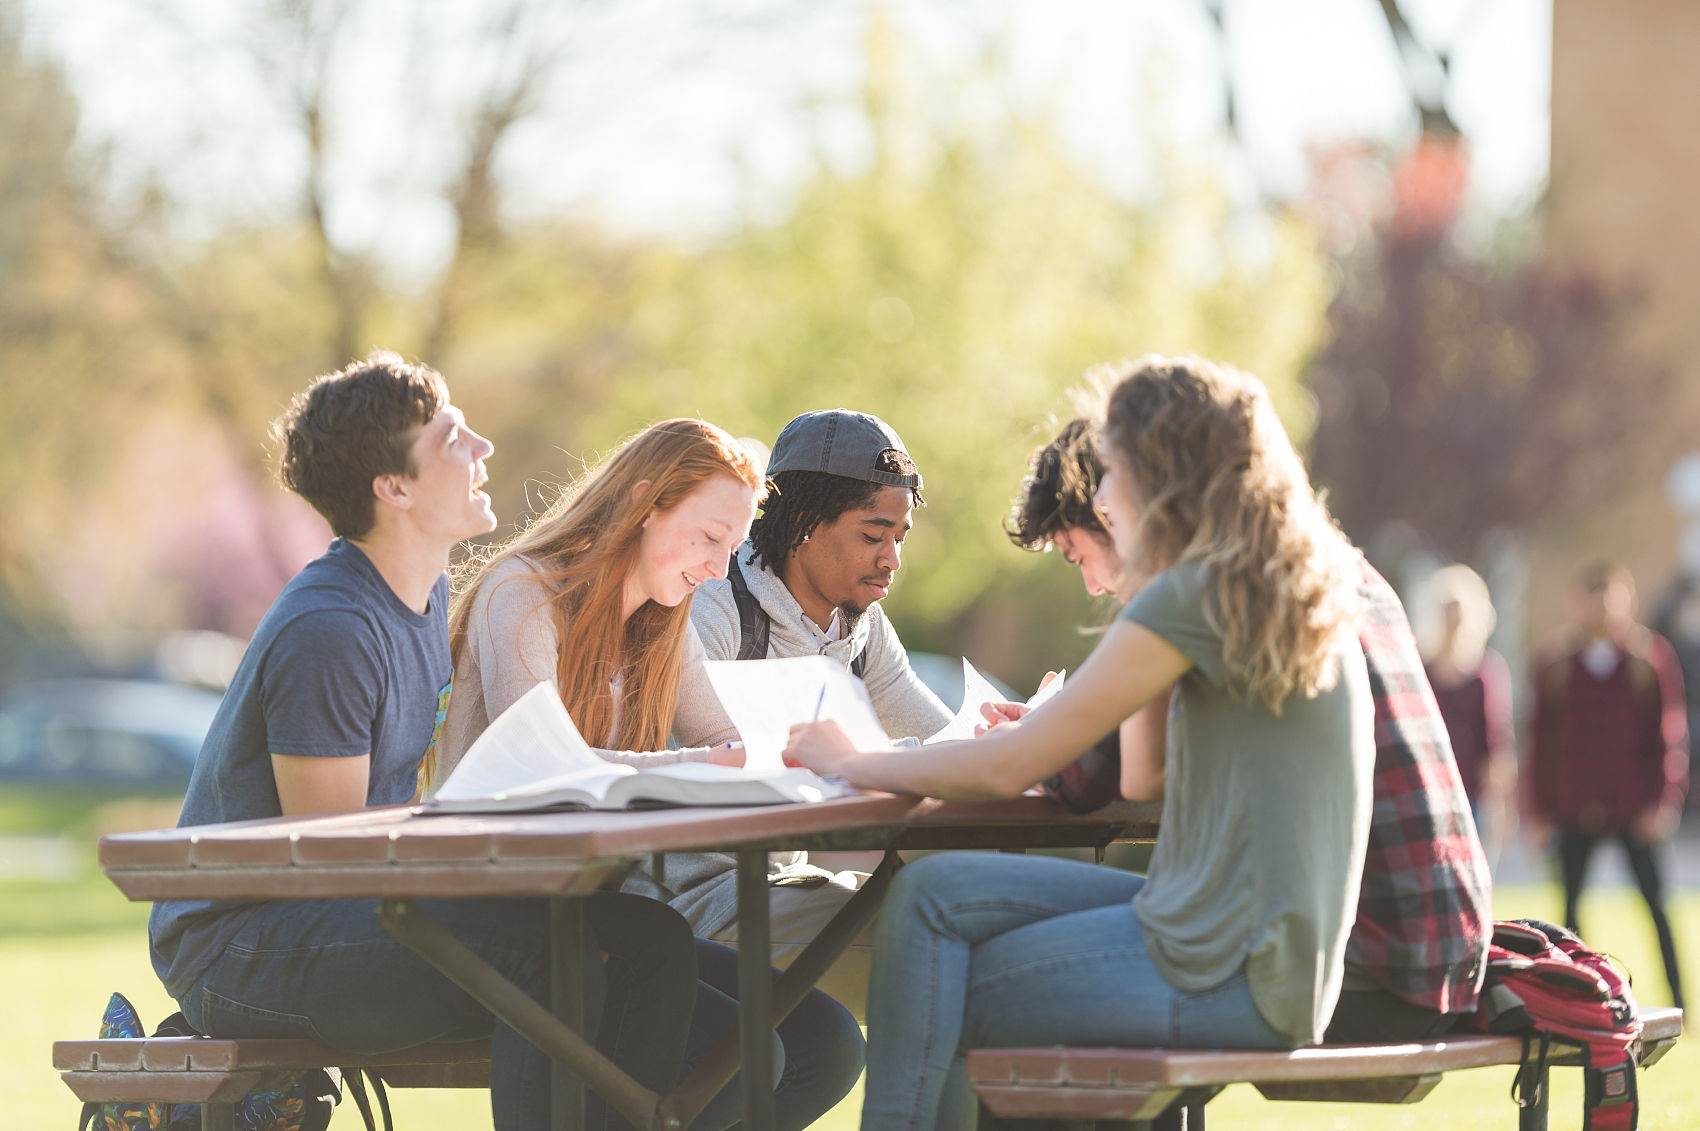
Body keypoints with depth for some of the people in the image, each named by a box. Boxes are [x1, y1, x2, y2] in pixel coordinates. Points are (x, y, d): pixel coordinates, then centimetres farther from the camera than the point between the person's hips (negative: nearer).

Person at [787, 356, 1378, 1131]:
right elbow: (1141, 778, 19)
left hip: (1233, 977, -9)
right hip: (1271, 947, 9)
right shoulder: (1295, 587, 14)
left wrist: (850, 764, 1)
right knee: (934, 894, 9)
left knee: (936, 1006, -2)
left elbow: (1010, 768, -12)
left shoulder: (1201, 596, -15)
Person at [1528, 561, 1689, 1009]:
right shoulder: (1555, 664, 7)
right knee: (1571, 904, 3)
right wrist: (1539, 811, 5)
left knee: (1656, 902, -5)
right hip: (1574, 812, 2)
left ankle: (1678, 1000, 1)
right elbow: (1540, 740, 9)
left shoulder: (1653, 658, 3)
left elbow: (1671, 735, 2)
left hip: (1635, 807, -2)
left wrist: (1665, 803, -6)